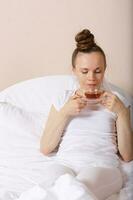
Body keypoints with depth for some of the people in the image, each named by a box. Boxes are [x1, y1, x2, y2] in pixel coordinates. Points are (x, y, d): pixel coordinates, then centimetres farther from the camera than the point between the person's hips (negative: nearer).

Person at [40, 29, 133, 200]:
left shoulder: (115, 101, 16)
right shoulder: (62, 99, 19)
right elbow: (45, 149, 10)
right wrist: (65, 112, -1)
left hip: (103, 166, -1)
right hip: (65, 163, 1)